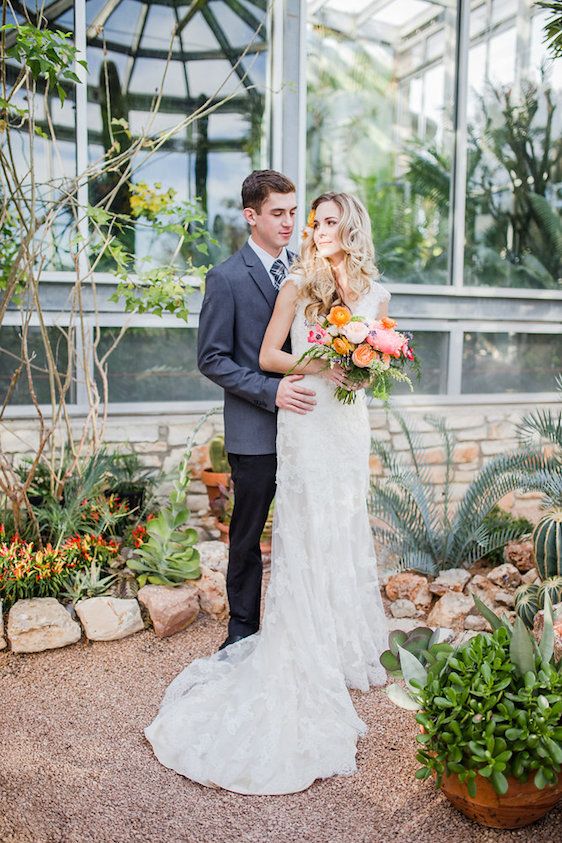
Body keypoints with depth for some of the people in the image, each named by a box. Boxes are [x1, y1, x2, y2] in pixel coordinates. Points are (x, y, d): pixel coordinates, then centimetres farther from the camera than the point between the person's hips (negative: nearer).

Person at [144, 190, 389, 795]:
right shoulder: (298, 283, -1)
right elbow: (268, 356, -4)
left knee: (346, 529, 12)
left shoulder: (375, 293, 10)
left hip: (350, 420, 5)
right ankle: (308, 653, 13)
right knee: (308, 533, -1)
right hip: (307, 420, -4)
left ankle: (346, 648, 27)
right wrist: (321, 365, -17)